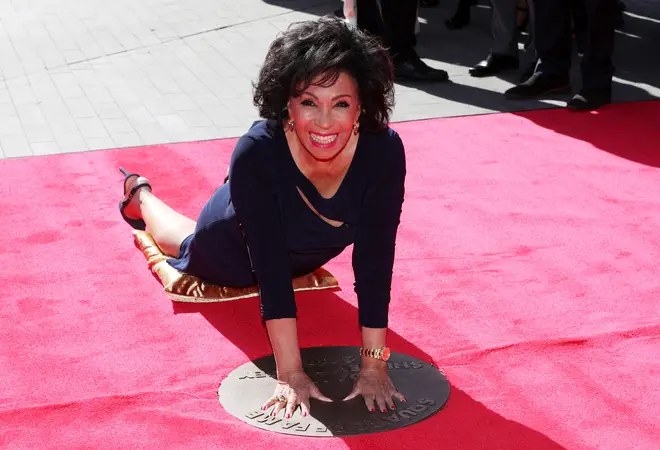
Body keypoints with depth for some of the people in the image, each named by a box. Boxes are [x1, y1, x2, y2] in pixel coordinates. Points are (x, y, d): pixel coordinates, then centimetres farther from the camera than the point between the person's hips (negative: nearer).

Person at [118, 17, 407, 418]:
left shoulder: (384, 151, -38)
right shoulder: (257, 152, -43)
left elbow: (374, 265, -35)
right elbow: (270, 270, -41)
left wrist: (373, 367, -35)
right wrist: (291, 374, -42)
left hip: (308, 252, 3)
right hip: (234, 253, -3)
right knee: (188, 243, 32)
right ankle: (140, 194, 61)